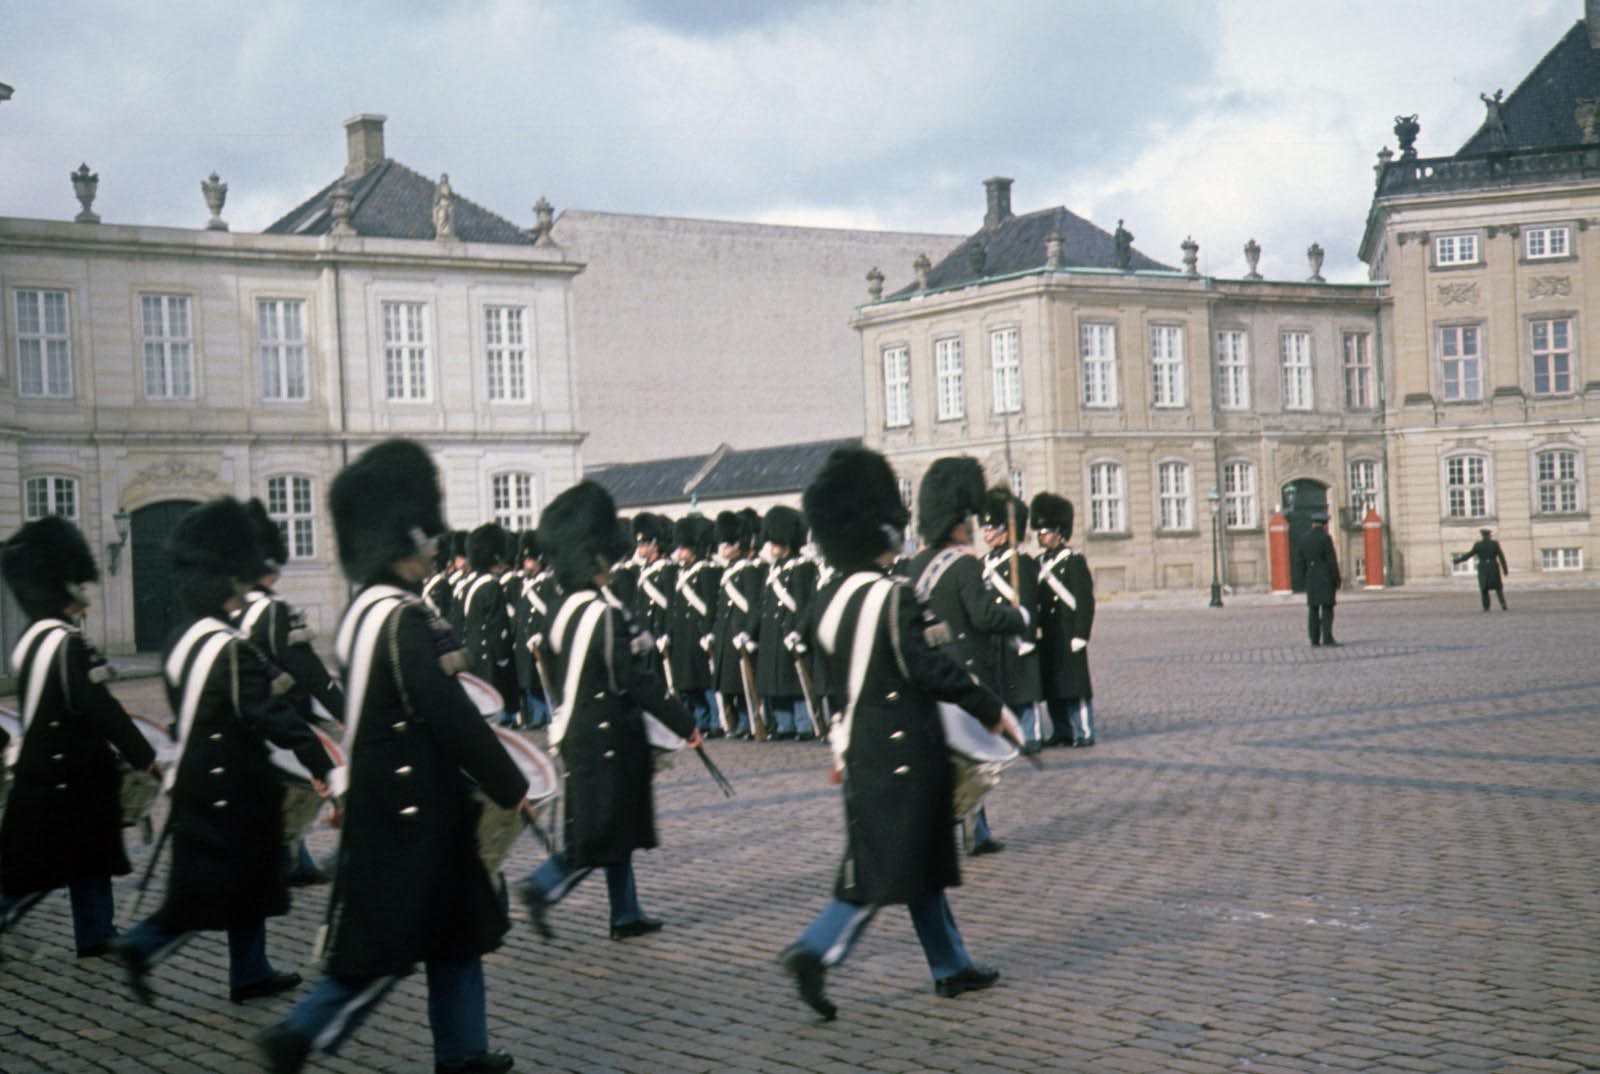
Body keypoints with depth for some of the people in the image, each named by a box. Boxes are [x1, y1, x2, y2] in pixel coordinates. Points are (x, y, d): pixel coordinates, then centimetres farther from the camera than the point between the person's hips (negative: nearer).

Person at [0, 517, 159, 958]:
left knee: (89, 857, 15)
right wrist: (146, 758, -18)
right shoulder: (67, 643, -21)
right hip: (67, 777, -9)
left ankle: (97, 937, 21)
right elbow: (100, 709, -23)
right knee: (39, 866, 0)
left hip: (43, 769, 9)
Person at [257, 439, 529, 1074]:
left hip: (381, 798, 10)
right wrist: (512, 788, -13)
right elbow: (451, 714, -22)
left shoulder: (363, 609, 8)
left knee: (457, 930, 17)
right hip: (413, 809, -10)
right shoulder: (405, 619, -21)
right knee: (389, 945, -1)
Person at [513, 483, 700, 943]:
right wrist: (685, 724, -13)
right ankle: (542, 886, -11)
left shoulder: (562, 613, 7)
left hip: (576, 732, 9)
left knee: (615, 829, 16)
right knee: (605, 831, -1)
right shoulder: (605, 615, -20)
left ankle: (627, 915, 22)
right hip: (609, 738, -9)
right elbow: (637, 681, -21)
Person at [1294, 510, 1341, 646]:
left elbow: (1299, 562, 8)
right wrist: (1337, 582, -6)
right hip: (1326, 578, -5)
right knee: (1327, 609, -5)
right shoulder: (1325, 538, -10)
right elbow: (1332, 561, -12)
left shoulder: (1303, 539, 7)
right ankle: (1327, 639, -12)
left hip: (1311, 578, 5)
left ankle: (1314, 639, 6)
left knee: (1313, 610, 8)